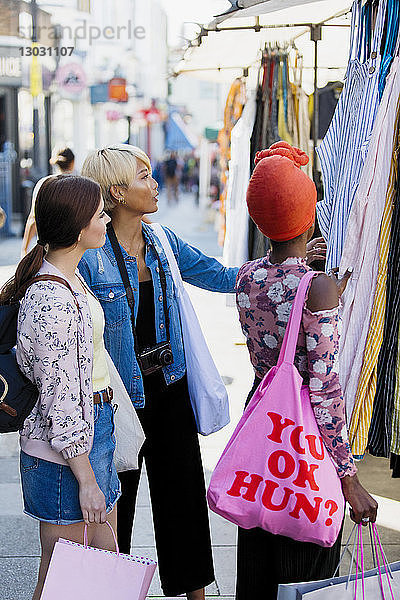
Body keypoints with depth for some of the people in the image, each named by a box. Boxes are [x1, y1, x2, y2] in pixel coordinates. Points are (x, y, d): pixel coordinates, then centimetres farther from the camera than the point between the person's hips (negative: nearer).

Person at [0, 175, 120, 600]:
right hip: (66, 450, -10)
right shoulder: (52, 301, -24)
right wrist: (86, 479, -18)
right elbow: (61, 401, -23)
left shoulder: (70, 278, 8)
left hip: (94, 429, 10)